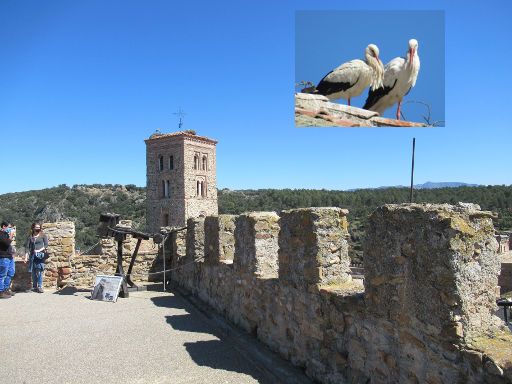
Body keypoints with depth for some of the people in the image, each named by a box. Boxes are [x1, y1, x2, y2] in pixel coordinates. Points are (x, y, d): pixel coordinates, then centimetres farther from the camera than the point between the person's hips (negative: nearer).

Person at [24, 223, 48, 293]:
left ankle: (40, 287, -9)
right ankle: (34, 287, 13)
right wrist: (26, 257, -1)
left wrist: (39, 250, -12)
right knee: (33, 272, 5)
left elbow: (46, 245, 0)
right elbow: (27, 247, 7)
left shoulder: (43, 236, 6)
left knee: (39, 271, -10)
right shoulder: (30, 237, 11)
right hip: (32, 255, 3)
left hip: (40, 255, -3)